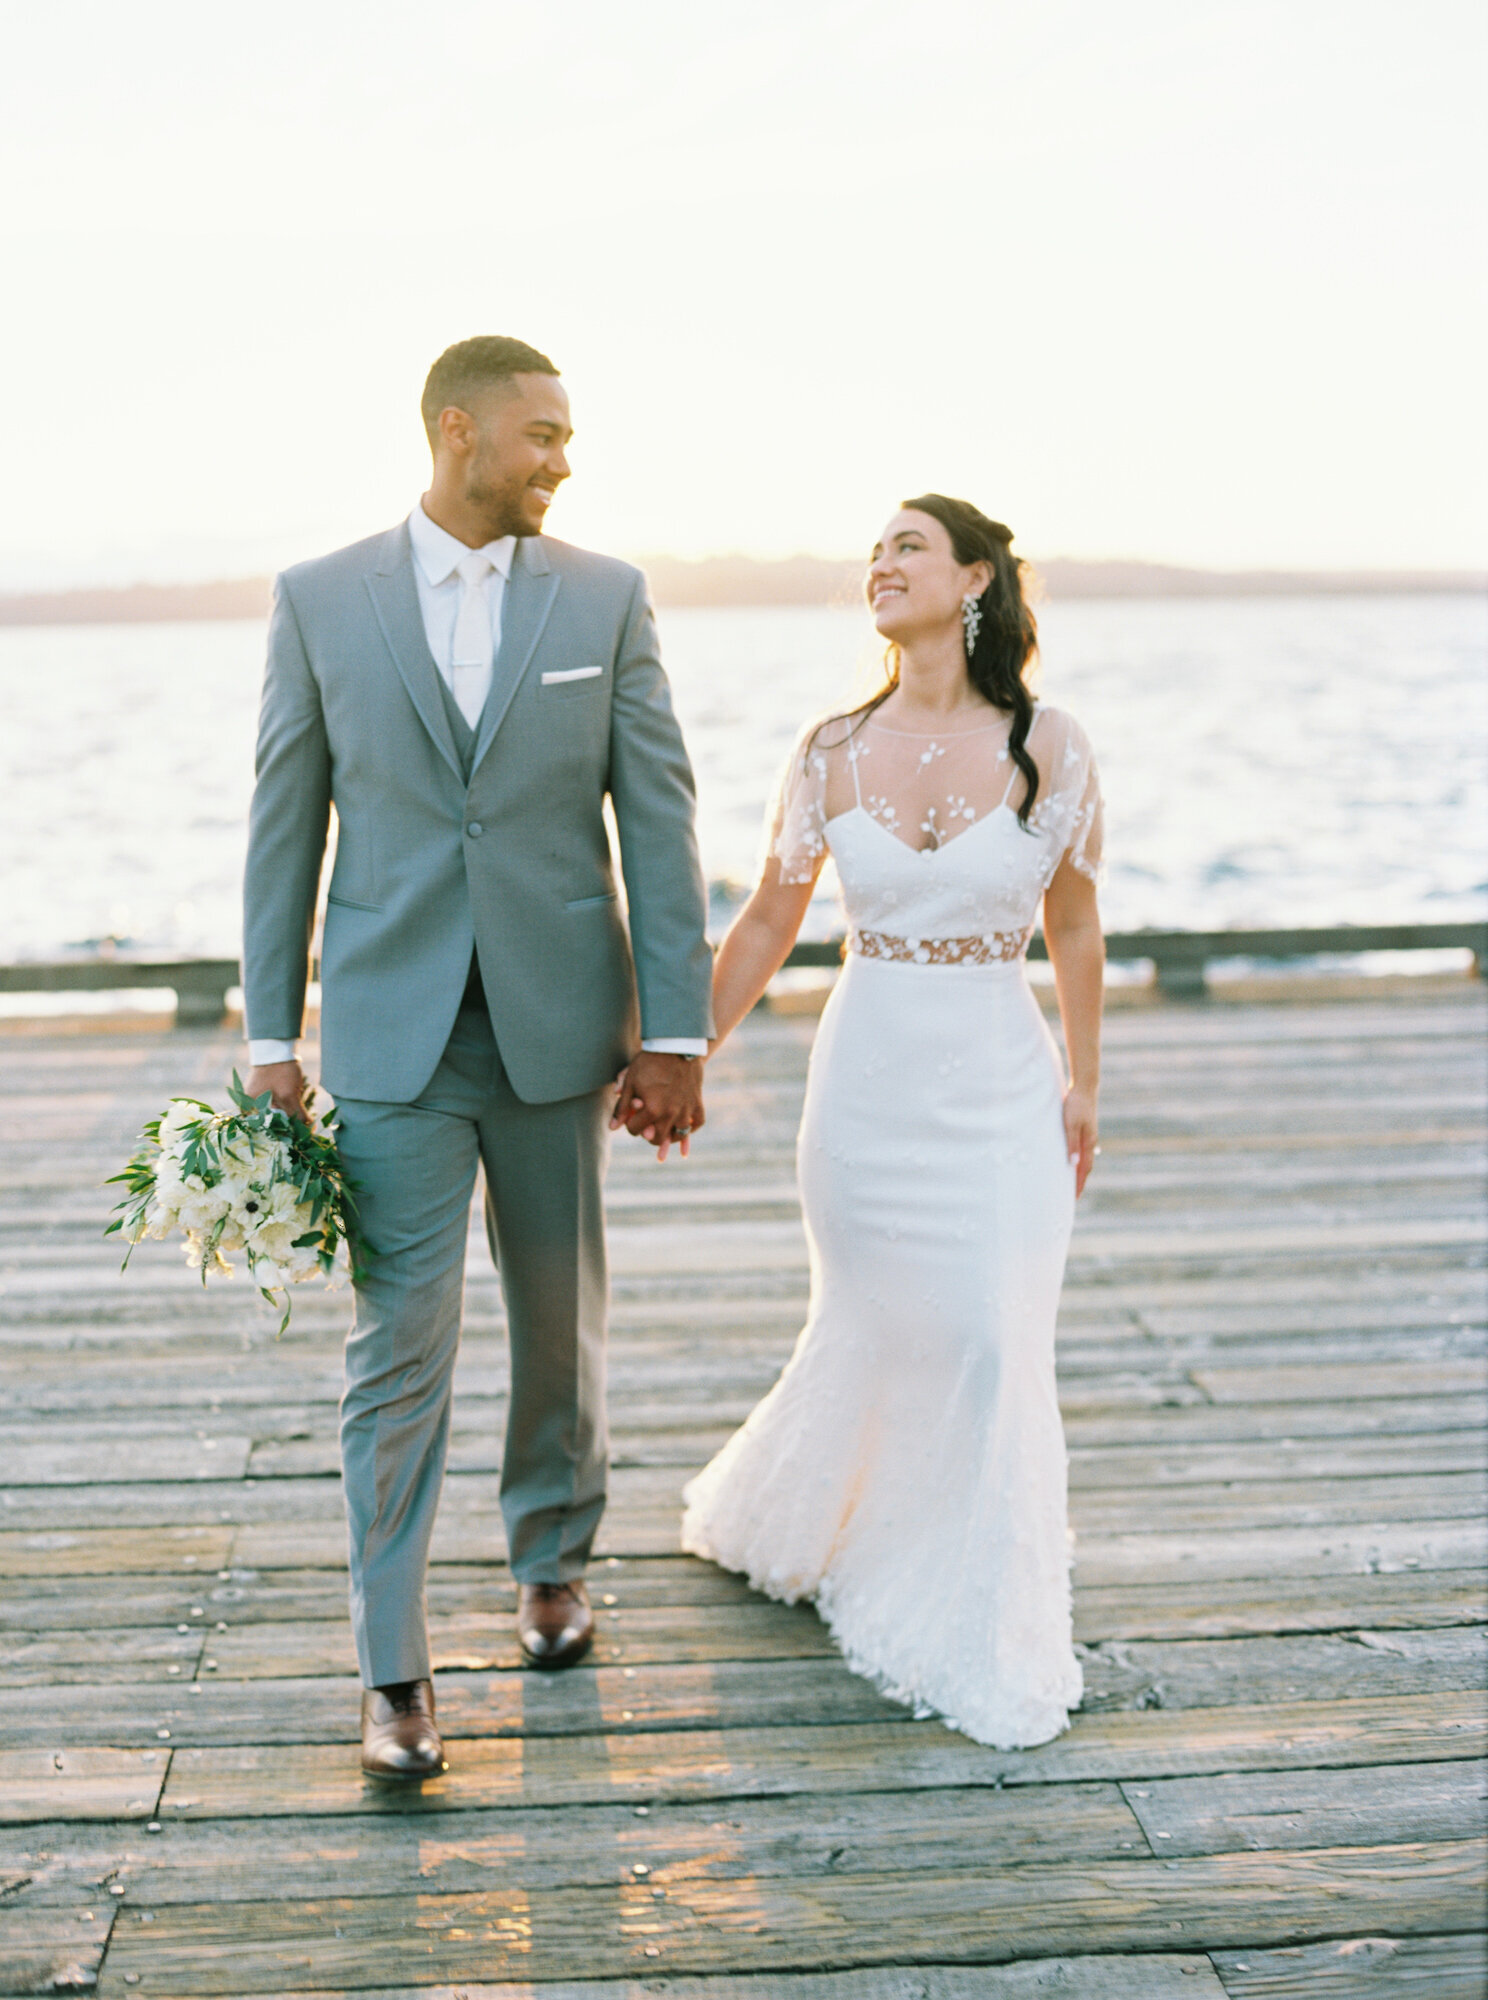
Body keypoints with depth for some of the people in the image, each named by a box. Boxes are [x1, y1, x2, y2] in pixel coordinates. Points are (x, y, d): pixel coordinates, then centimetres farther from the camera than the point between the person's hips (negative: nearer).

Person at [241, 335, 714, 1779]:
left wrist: (676, 1035, -5)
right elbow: (285, 825, 3)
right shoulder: (320, 600, 1)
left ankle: (551, 1560, 37)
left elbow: (658, 821, -1)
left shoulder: (605, 599, 2)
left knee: (562, 1321, 14)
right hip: (392, 1036, -1)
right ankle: (394, 1673, 5)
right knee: (399, 1347, -3)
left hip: (559, 1027, 2)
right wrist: (269, 1037, 1)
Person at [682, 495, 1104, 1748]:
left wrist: (1083, 1085, 8)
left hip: (1000, 1091, -1)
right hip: (866, 1083, 1)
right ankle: (776, 1518, 44)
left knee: (994, 1354, -2)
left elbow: (1073, 922, 6)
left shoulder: (1048, 747, -5)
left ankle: (988, 1651, 14)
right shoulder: (834, 753, 0)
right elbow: (768, 924, 8)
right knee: (870, 1335, 14)